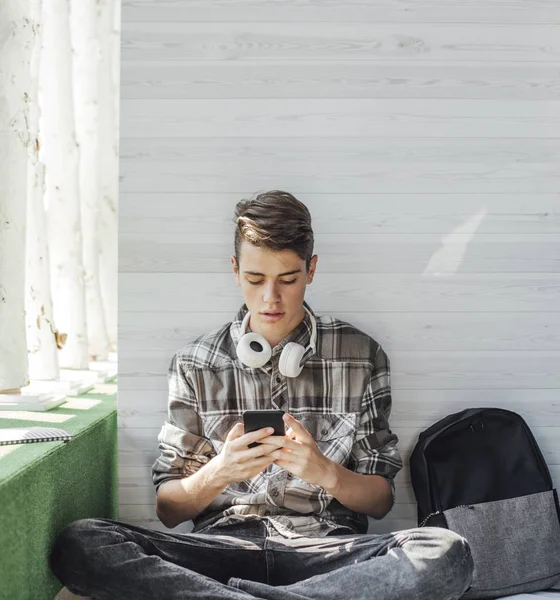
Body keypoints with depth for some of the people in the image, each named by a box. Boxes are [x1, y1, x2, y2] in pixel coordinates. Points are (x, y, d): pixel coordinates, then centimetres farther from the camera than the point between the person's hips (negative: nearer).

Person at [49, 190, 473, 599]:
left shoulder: (361, 356, 7)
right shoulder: (195, 364, 8)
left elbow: (381, 501, 8)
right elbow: (168, 509, 8)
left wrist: (326, 473, -14)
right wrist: (218, 472, -14)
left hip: (325, 547, 0)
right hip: (222, 544, 1)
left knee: (448, 554, -32)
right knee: (78, 544, -26)